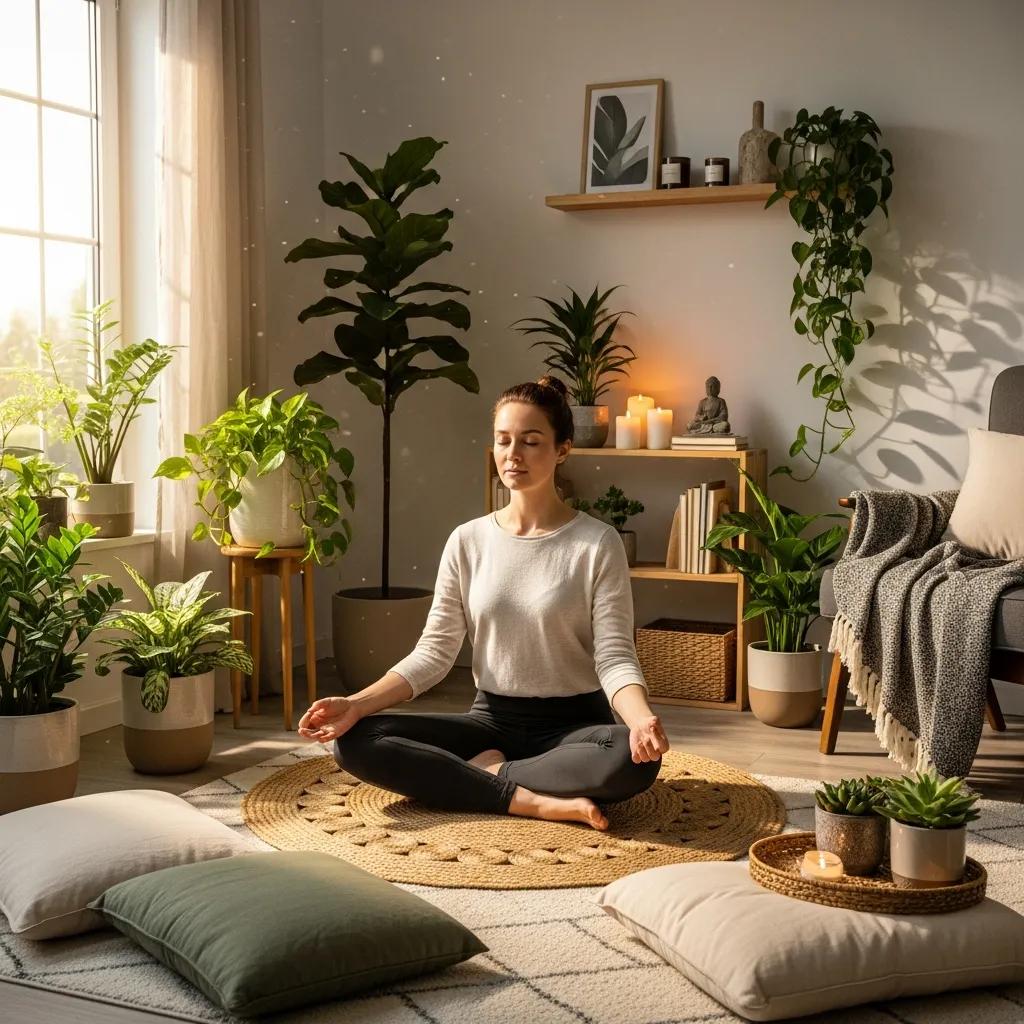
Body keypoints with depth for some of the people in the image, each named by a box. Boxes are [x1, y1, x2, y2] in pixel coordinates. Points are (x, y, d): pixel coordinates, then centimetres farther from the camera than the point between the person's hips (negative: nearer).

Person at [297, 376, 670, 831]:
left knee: (635, 757, -37)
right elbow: (434, 651, 0)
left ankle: (487, 773, -17)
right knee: (354, 742, -18)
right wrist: (357, 704, -15)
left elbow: (615, 656, -13)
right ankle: (534, 801, -22)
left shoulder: (597, 543, -7)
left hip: (574, 723, -3)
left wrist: (641, 719, -34)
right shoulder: (468, 541, 2)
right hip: (491, 720, 3)